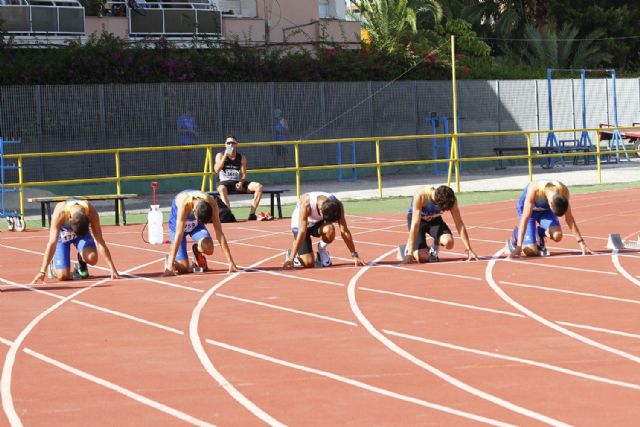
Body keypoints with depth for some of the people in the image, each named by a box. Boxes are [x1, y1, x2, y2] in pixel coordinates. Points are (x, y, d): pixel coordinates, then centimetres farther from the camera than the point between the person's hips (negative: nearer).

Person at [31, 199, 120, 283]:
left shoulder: (91, 212, -34)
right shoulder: (59, 213, -39)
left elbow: (100, 242, -27)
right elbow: (52, 243, -39)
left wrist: (113, 269, -28)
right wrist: (42, 271, -42)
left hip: (84, 232, 1)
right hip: (62, 234, -1)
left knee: (92, 258, -29)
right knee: (63, 276, -15)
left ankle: (81, 262, 8)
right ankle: (54, 264, 21)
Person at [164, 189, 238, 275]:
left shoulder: (211, 203, -30)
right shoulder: (184, 204, -40)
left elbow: (219, 233, -24)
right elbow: (179, 235, -41)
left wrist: (230, 262, -25)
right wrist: (170, 265, -42)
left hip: (196, 224, 3)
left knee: (208, 249, -28)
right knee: (183, 268, -14)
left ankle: (197, 250, 8)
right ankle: (170, 259, 20)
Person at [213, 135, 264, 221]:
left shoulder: (241, 158, 11)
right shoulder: (220, 155, 4)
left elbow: (244, 174, 6)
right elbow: (217, 170, -13)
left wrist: (241, 183, -16)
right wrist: (225, 155, -16)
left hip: (238, 183, 3)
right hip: (225, 182, -3)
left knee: (259, 187, -19)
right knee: (221, 189, -42)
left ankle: (252, 214, -23)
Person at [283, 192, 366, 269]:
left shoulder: (337, 206, -28)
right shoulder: (306, 204, -38)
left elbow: (344, 231, -23)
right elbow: (302, 231, -39)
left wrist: (354, 255, -23)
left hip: (318, 224, 3)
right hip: (299, 225, -3)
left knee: (330, 229, -34)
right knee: (309, 264, -18)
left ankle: (322, 249, -2)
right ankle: (291, 254, 15)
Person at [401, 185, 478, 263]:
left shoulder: (450, 199, -27)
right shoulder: (420, 195, -37)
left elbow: (459, 224, -22)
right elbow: (415, 223, -38)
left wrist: (469, 250, -24)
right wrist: (410, 253, -40)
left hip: (434, 219, 3)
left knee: (448, 242, -28)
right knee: (423, 257, -21)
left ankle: (434, 248, 6)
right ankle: (407, 248, 12)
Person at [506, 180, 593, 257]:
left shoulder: (564, 191, -28)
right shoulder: (534, 190, -39)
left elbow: (569, 218, -16)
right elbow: (525, 218, -38)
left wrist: (581, 243, -15)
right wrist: (519, 246, -41)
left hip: (545, 210, 3)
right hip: (528, 209, -3)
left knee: (557, 236, -26)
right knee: (531, 251, -18)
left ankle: (540, 233, 9)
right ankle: (516, 235, 15)